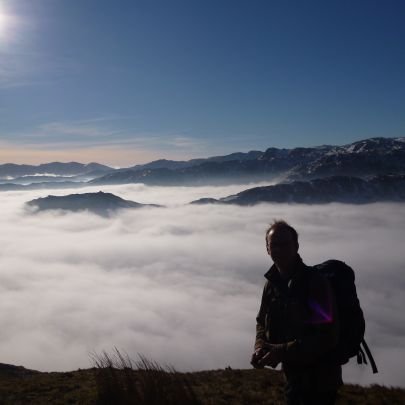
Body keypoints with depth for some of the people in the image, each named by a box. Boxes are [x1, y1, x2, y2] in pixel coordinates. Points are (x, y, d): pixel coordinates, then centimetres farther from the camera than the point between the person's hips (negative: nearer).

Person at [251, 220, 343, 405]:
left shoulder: (316, 283, -23)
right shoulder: (272, 283, -1)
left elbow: (327, 336, -25)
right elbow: (262, 321, 11)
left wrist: (282, 352, -29)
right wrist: (261, 347, -9)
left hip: (320, 380, -6)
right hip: (292, 376, 6)